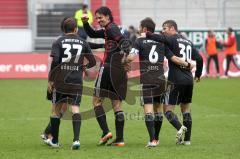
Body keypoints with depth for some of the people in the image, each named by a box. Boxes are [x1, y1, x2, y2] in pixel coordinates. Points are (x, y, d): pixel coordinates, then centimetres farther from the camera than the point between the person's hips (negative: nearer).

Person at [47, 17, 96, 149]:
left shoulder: (58, 42, 0)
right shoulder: (82, 42, 6)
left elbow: (55, 61, -12)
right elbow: (92, 62, 10)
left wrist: (50, 80, -5)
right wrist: (84, 67, 32)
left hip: (60, 80, -1)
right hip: (76, 82, 1)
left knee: (56, 109, 11)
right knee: (75, 108, -2)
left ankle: (54, 141, 20)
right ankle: (76, 139, -19)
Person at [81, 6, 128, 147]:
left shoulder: (111, 28, -8)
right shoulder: (107, 30, 20)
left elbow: (123, 41, -23)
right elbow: (92, 34, 31)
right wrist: (85, 23, 16)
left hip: (108, 68, -9)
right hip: (118, 71, 9)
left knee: (97, 100, 2)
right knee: (117, 104, 7)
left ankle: (106, 132, -9)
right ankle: (120, 139, 5)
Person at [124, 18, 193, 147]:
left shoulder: (140, 41, -1)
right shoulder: (161, 42, 9)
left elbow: (131, 57, -15)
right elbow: (173, 58, 6)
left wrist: (123, 61, 6)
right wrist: (187, 65, 19)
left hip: (146, 80, -4)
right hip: (160, 79, 4)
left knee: (148, 110, -6)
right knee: (158, 108, 15)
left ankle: (152, 140, -16)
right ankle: (156, 139, 23)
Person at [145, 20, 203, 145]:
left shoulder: (172, 39, -4)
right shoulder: (188, 42, 17)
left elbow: (161, 38, -27)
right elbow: (199, 58, 18)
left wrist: (146, 35, -31)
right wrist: (198, 74, 30)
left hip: (176, 80, -7)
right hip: (189, 80, 7)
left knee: (167, 109, -2)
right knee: (186, 109, 16)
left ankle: (180, 127, -25)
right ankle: (187, 139, 14)